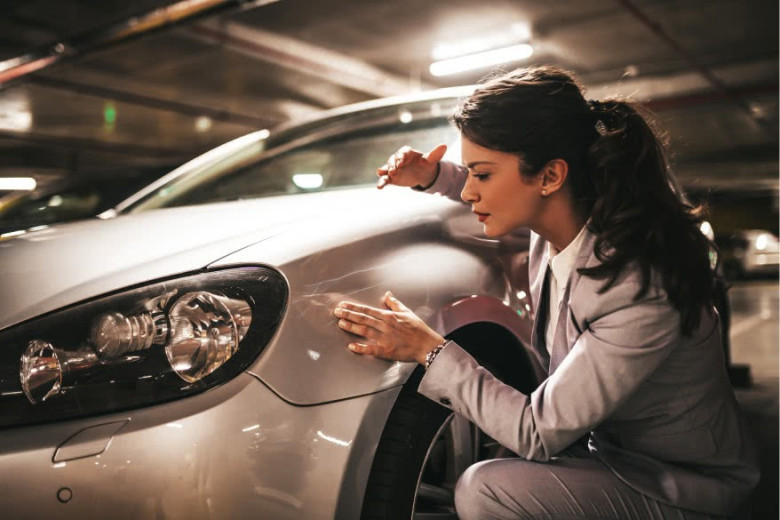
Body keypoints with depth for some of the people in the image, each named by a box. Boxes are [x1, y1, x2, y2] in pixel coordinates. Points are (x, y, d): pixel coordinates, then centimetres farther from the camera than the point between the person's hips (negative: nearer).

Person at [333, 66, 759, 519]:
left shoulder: (641, 291, -34)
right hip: (605, 443, 7)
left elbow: (538, 434, -27)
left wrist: (429, 349, -21)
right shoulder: (555, 217, -11)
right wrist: (432, 176, -4)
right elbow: (495, 198, 14)